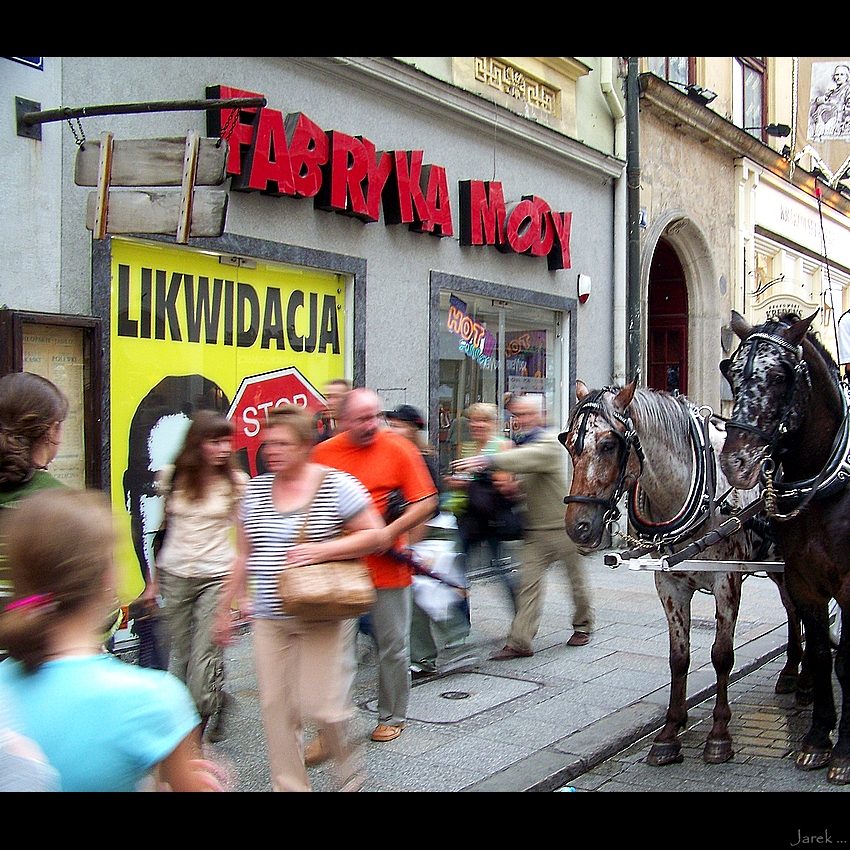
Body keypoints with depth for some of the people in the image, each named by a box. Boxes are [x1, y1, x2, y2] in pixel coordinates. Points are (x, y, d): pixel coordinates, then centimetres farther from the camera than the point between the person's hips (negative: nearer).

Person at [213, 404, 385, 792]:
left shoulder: (336, 485, -7)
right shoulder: (256, 490, 9)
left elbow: (375, 535, -6)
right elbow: (244, 555, 16)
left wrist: (322, 549, -18)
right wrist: (225, 608, 16)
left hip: (320, 616, -5)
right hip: (268, 618, 5)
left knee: (321, 705, -5)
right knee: (276, 708, 4)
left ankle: (349, 771, 24)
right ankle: (289, 784, 17)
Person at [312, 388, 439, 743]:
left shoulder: (398, 449, -4)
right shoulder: (324, 453, 3)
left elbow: (426, 502, -4)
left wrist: (390, 532, -14)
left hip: (387, 567, -2)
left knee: (393, 646, 9)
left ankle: (392, 717, 27)